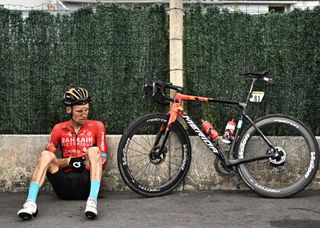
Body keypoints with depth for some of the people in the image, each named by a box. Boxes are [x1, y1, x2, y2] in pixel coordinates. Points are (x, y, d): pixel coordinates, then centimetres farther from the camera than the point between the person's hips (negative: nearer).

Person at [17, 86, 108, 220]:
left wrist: (89, 161, -15)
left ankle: (92, 201, -41)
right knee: (46, 155, -21)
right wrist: (69, 161, -10)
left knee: (93, 151, -25)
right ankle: (30, 203, -35)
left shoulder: (97, 126, 6)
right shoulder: (59, 129, 10)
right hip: (64, 185, 2)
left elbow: (102, 161, 5)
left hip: (86, 184, -1)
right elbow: (47, 161, 7)